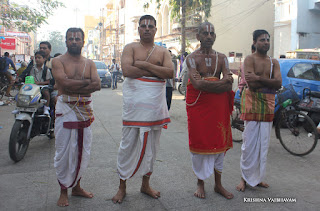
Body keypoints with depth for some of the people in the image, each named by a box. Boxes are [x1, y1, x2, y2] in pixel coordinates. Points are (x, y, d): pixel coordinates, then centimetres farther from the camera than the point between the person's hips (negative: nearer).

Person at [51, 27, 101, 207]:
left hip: (85, 110, 4)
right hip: (66, 110, -4)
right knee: (64, 152, 1)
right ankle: (63, 191, 16)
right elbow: (65, 82, -18)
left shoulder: (89, 63, 10)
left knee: (83, 151, 11)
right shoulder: (58, 61, -1)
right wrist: (86, 82, -9)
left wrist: (73, 87, -15)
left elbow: (97, 85, -6)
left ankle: (77, 186, 27)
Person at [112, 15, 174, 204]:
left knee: (152, 144, 10)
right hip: (135, 102, -3)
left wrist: (145, 65, -12)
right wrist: (155, 70, -10)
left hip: (156, 103, 3)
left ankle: (146, 184, 26)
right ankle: (122, 186, 16)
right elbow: (127, 70, -12)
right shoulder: (131, 48, 6)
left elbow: (170, 72, -5)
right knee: (129, 144, 1)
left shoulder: (163, 51, 12)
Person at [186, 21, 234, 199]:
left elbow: (229, 85, -4)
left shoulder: (222, 58, 9)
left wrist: (205, 83, -13)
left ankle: (218, 184, 23)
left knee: (219, 142, 8)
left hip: (219, 106, 3)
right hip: (198, 105, -3)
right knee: (199, 142, 2)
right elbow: (197, 84, -18)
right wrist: (221, 81, -13)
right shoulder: (192, 58, -2)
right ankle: (200, 183, 20)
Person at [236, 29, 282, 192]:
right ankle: (245, 178, 9)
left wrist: (259, 78, -12)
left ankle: (258, 177, 20)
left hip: (268, 103, 6)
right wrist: (269, 82, -6)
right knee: (250, 143, -4)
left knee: (264, 143, 8)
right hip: (252, 101, -5)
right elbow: (252, 85, -16)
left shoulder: (274, 62, 14)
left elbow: (278, 83, -3)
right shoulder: (250, 59, -2)